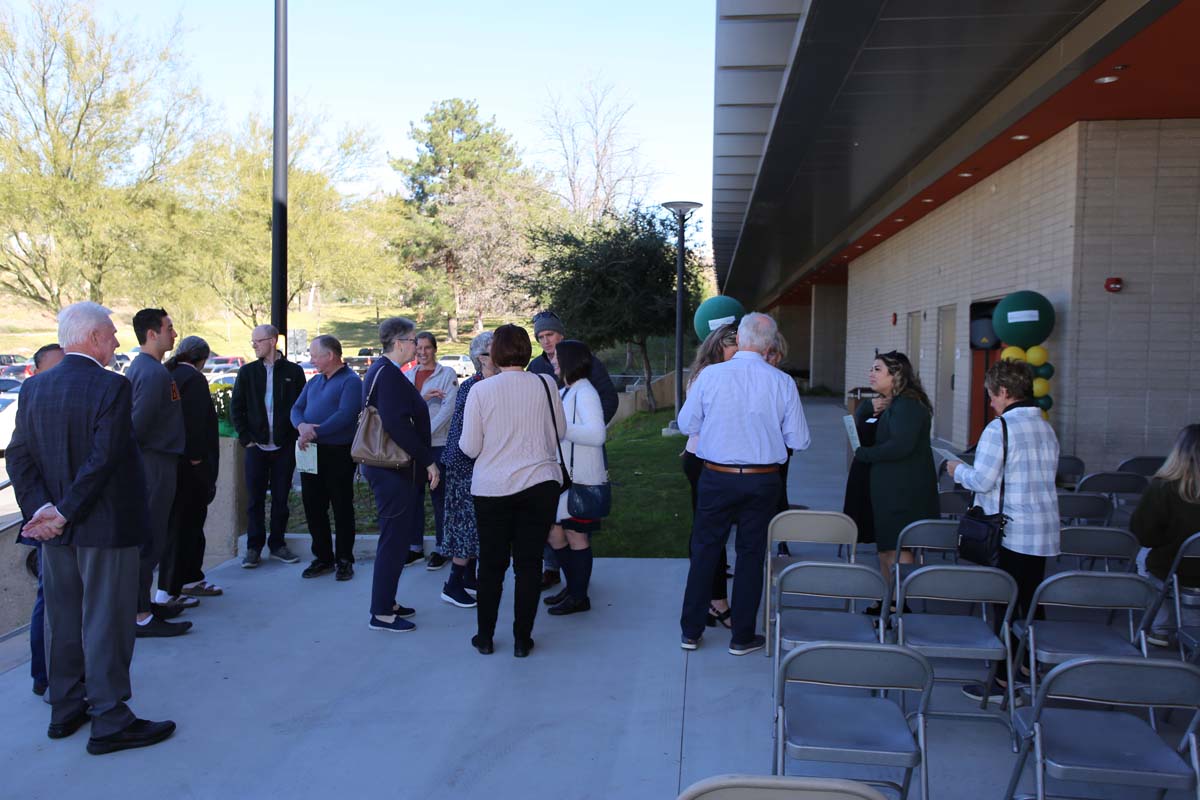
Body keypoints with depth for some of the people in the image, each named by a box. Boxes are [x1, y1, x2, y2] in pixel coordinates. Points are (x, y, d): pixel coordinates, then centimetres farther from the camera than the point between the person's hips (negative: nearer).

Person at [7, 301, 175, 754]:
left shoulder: (33, 388, 4)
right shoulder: (112, 387, -17)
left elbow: (18, 457, 0)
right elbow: (102, 460, -23)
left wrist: (41, 508, -7)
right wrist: (66, 513, -16)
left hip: (56, 532, 7)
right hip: (105, 528, -7)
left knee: (63, 619, 17)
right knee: (106, 623, 2)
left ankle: (65, 709, 30)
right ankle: (110, 721, 10)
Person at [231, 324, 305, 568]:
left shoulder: (293, 372, 2)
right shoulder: (247, 372, 5)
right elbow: (235, 408, 7)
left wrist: (295, 436, -3)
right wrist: (246, 437, -1)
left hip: (284, 447, 0)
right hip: (256, 446, 1)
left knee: (280, 498, 7)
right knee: (255, 499, 3)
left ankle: (278, 544, 19)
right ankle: (254, 548, 11)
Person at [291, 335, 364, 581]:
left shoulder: (351, 381, -8)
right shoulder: (314, 381, 16)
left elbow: (345, 415, -20)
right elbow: (297, 408, 9)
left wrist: (315, 433, -23)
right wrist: (302, 426, -14)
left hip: (338, 453, -7)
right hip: (311, 453, 7)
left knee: (342, 508, 2)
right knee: (313, 507, 10)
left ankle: (344, 560, 13)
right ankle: (323, 558, 21)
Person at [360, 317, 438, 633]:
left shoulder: (381, 370, 14)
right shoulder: (388, 374, -18)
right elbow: (397, 425, -25)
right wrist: (428, 461, -20)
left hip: (387, 467, 11)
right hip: (394, 469, -11)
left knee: (396, 537, 18)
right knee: (394, 538, -3)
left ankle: (385, 603, 28)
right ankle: (382, 613, 5)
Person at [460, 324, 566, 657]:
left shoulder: (480, 391, -8)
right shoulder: (545, 385, -5)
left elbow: (469, 447, -6)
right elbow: (560, 432, 7)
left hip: (492, 489, 0)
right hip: (540, 483, 1)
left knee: (492, 564, 13)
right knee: (529, 563, 9)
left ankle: (485, 637, 23)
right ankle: (522, 639, 16)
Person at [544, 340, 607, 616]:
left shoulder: (585, 393, -14)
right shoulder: (565, 392, 14)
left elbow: (597, 435, -25)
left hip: (581, 478, -9)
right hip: (562, 474, 9)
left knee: (575, 536, 1)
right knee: (554, 532, 13)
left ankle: (579, 597, 14)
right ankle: (573, 585, 28)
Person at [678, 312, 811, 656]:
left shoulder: (710, 375, -10)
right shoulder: (782, 383, -8)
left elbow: (687, 424, -1)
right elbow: (798, 440, -4)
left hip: (717, 479, 0)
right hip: (762, 482, 0)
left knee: (705, 550, 13)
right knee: (751, 555, 12)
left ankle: (691, 631, 22)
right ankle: (742, 637, 21)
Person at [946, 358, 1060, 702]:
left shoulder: (999, 428, -14)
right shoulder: (1047, 429, 10)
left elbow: (981, 481, -16)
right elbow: (1045, 476, 17)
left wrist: (958, 470, 4)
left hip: (1009, 534, -7)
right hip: (1043, 534, 7)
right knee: (1031, 604, 16)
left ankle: (1002, 682, 6)